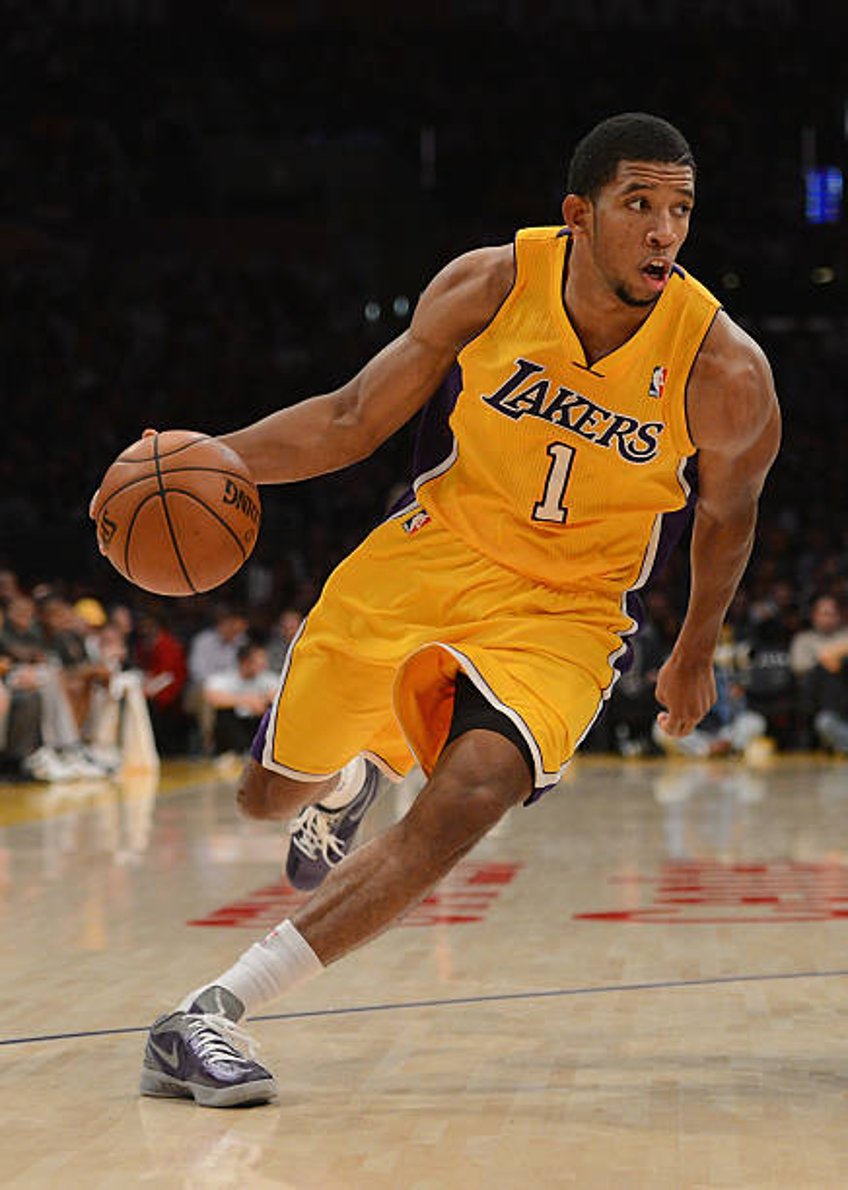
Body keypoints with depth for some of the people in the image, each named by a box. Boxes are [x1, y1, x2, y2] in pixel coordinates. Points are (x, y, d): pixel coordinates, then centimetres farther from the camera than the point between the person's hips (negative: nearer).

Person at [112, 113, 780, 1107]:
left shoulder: (724, 371, -17)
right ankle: (350, 779, 54)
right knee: (273, 795, 13)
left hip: (561, 615, -2)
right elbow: (353, 418, -2)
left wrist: (695, 652, 15)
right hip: (426, 563, 3)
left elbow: (727, 513, 3)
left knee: (465, 802, -30)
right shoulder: (488, 287, -13)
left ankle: (210, 1016, -26)